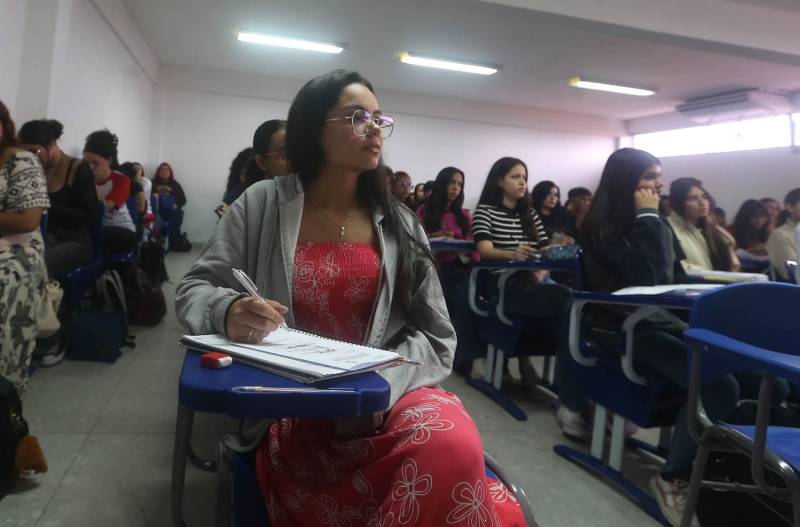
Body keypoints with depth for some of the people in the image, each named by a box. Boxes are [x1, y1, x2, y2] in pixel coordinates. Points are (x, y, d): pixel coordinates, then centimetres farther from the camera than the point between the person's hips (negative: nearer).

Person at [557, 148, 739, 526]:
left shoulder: (656, 222, 14)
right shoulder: (604, 226, -11)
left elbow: (674, 276, 18)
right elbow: (644, 276, -23)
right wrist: (647, 216, -16)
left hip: (662, 321, 11)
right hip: (623, 329, -11)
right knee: (719, 386, -25)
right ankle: (673, 477, -9)